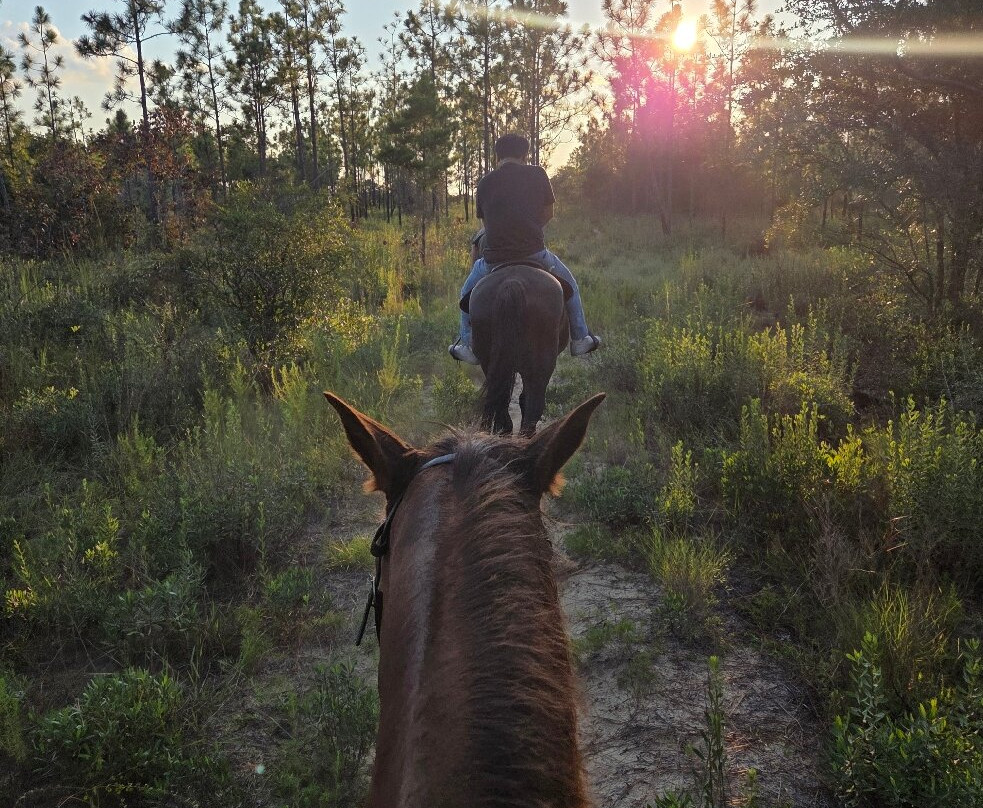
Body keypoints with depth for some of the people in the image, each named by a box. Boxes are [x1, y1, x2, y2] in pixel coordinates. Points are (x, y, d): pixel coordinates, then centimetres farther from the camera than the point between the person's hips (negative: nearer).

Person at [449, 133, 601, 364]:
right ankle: (580, 339, 26)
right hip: (534, 252, -1)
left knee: (469, 290, 29)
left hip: (495, 258, 1)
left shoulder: (485, 182, 8)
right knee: (568, 283, 26)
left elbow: (485, 222, 14)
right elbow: (548, 213, 11)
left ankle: (468, 345, 23)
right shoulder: (537, 174, 5)